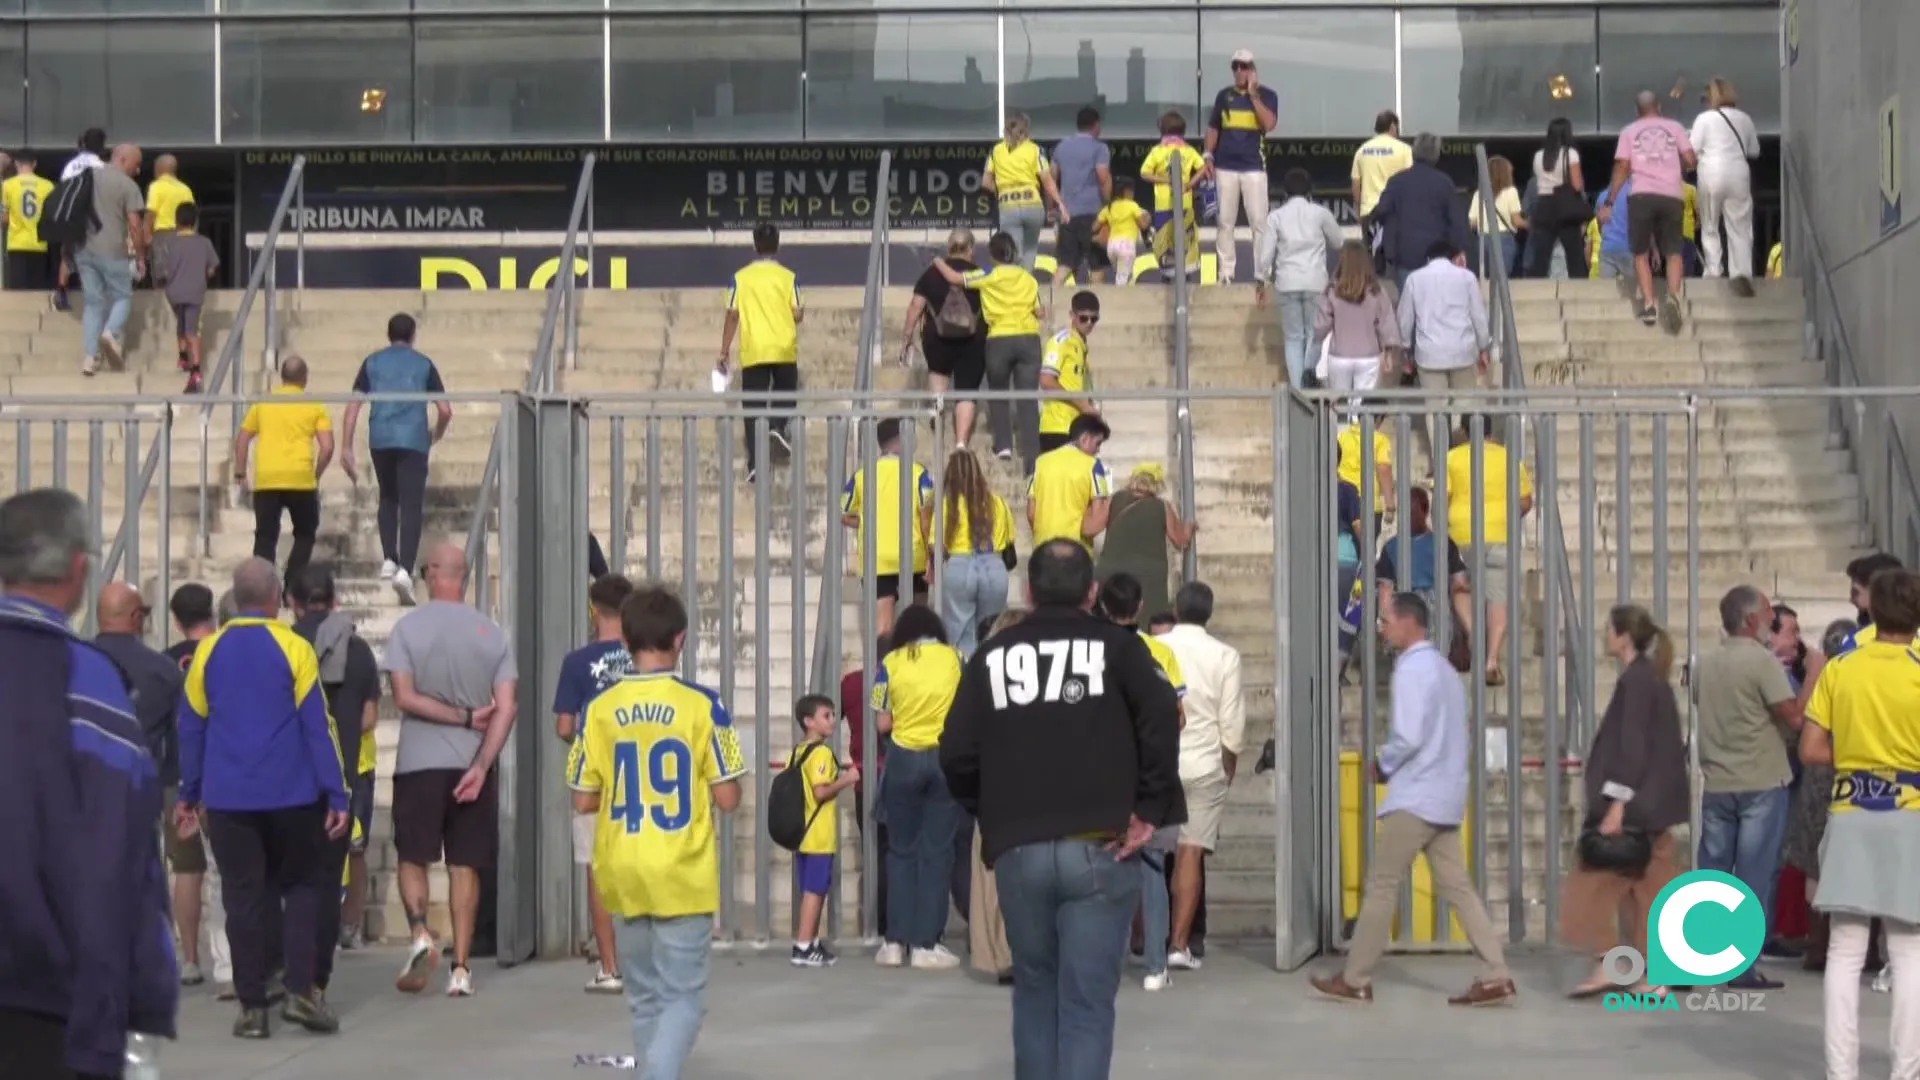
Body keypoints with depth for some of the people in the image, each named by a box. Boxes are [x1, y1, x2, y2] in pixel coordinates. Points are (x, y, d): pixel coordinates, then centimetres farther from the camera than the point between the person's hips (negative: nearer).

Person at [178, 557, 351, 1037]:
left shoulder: (208, 651, 2)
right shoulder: (294, 649, -6)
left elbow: (191, 726, 7)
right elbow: (317, 726, -7)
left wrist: (190, 794, 17)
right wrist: (337, 796, -5)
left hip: (228, 799, 2)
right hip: (291, 796, -2)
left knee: (244, 898, 6)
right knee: (304, 885, 12)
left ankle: (252, 1007, 5)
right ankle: (301, 989, -1)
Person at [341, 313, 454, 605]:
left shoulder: (373, 363, 12)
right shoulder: (423, 364, 9)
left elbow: (353, 406, 4)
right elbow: (445, 410, 6)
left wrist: (347, 448, 5)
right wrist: (437, 434, 26)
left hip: (380, 440, 2)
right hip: (413, 441, -2)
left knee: (388, 499, 23)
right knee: (411, 505, -6)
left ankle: (388, 559, 13)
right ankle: (405, 569, -21)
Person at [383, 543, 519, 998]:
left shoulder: (408, 627, -3)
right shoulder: (492, 632, 3)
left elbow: (405, 697, -10)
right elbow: (506, 708, -5)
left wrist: (463, 717, -3)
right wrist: (481, 766, -9)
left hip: (419, 763, -2)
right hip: (474, 763, 2)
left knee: (413, 858, 9)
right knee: (465, 865, 7)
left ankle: (419, 932, -15)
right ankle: (460, 968, 5)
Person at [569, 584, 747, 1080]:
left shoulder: (600, 709, -3)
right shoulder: (703, 706, -9)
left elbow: (583, 801, 2)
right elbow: (727, 799, -6)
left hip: (624, 876, 3)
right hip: (683, 874, -3)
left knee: (645, 998, 16)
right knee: (683, 997, 1)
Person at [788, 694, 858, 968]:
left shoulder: (796, 753, 11)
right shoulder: (822, 752, -14)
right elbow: (821, 792, -22)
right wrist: (846, 780, -12)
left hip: (802, 834, 9)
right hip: (819, 836, -9)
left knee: (812, 890, 16)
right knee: (815, 890, -5)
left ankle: (812, 943, 22)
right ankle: (804, 948, -6)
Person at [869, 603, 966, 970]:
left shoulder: (891, 663, -2)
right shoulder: (954, 658, 1)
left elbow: (882, 724, -1)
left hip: (904, 760, 0)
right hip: (946, 758, 0)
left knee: (901, 851, 10)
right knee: (937, 852, 3)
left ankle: (896, 942, 8)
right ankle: (926, 944, 1)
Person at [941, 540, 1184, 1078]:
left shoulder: (992, 657, 10)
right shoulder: (1116, 645, 4)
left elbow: (956, 756, 4)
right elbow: (1163, 717, -12)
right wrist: (1152, 810, -7)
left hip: (1017, 853, 2)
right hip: (1098, 850, -2)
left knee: (1035, 989, 19)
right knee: (1087, 1002, -2)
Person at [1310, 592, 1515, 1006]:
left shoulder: (1412, 668, -12)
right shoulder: (1443, 668, 18)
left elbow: (1409, 738, -21)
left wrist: (1383, 764, -3)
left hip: (1415, 798, -9)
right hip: (1445, 796, 9)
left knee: (1381, 886, -1)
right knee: (1457, 888, 6)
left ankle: (1355, 981, 4)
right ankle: (1496, 977, -1)